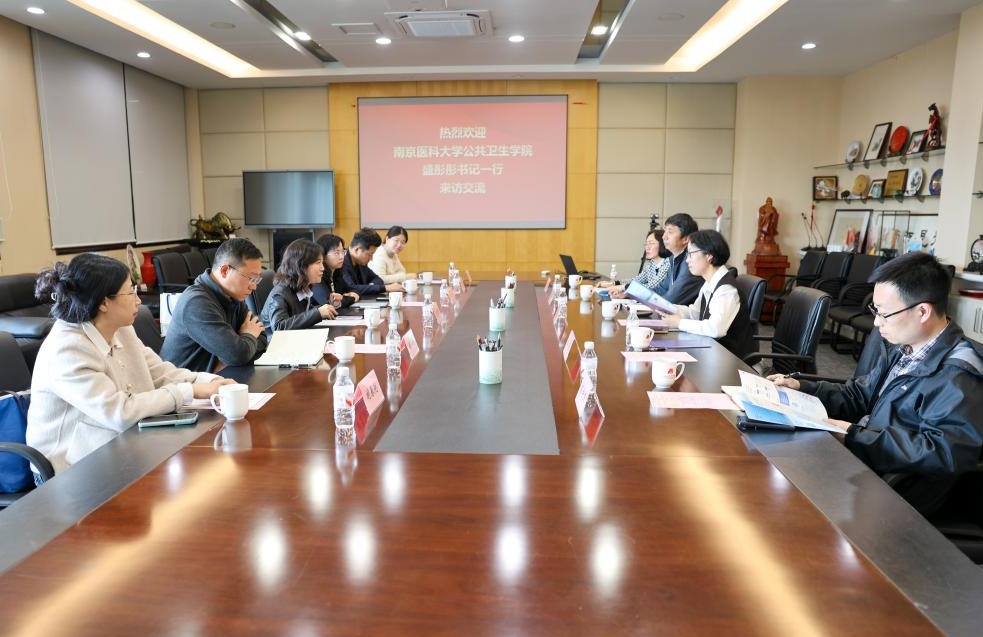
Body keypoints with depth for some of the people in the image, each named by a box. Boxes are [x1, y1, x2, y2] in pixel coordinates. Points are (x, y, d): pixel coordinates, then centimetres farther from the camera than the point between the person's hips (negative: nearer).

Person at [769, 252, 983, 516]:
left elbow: (945, 451, -28)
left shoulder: (957, 377, -18)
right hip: (861, 460, 8)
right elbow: (860, 396, 19)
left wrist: (854, 435, -24)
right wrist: (802, 388, 6)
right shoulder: (901, 349, 10)